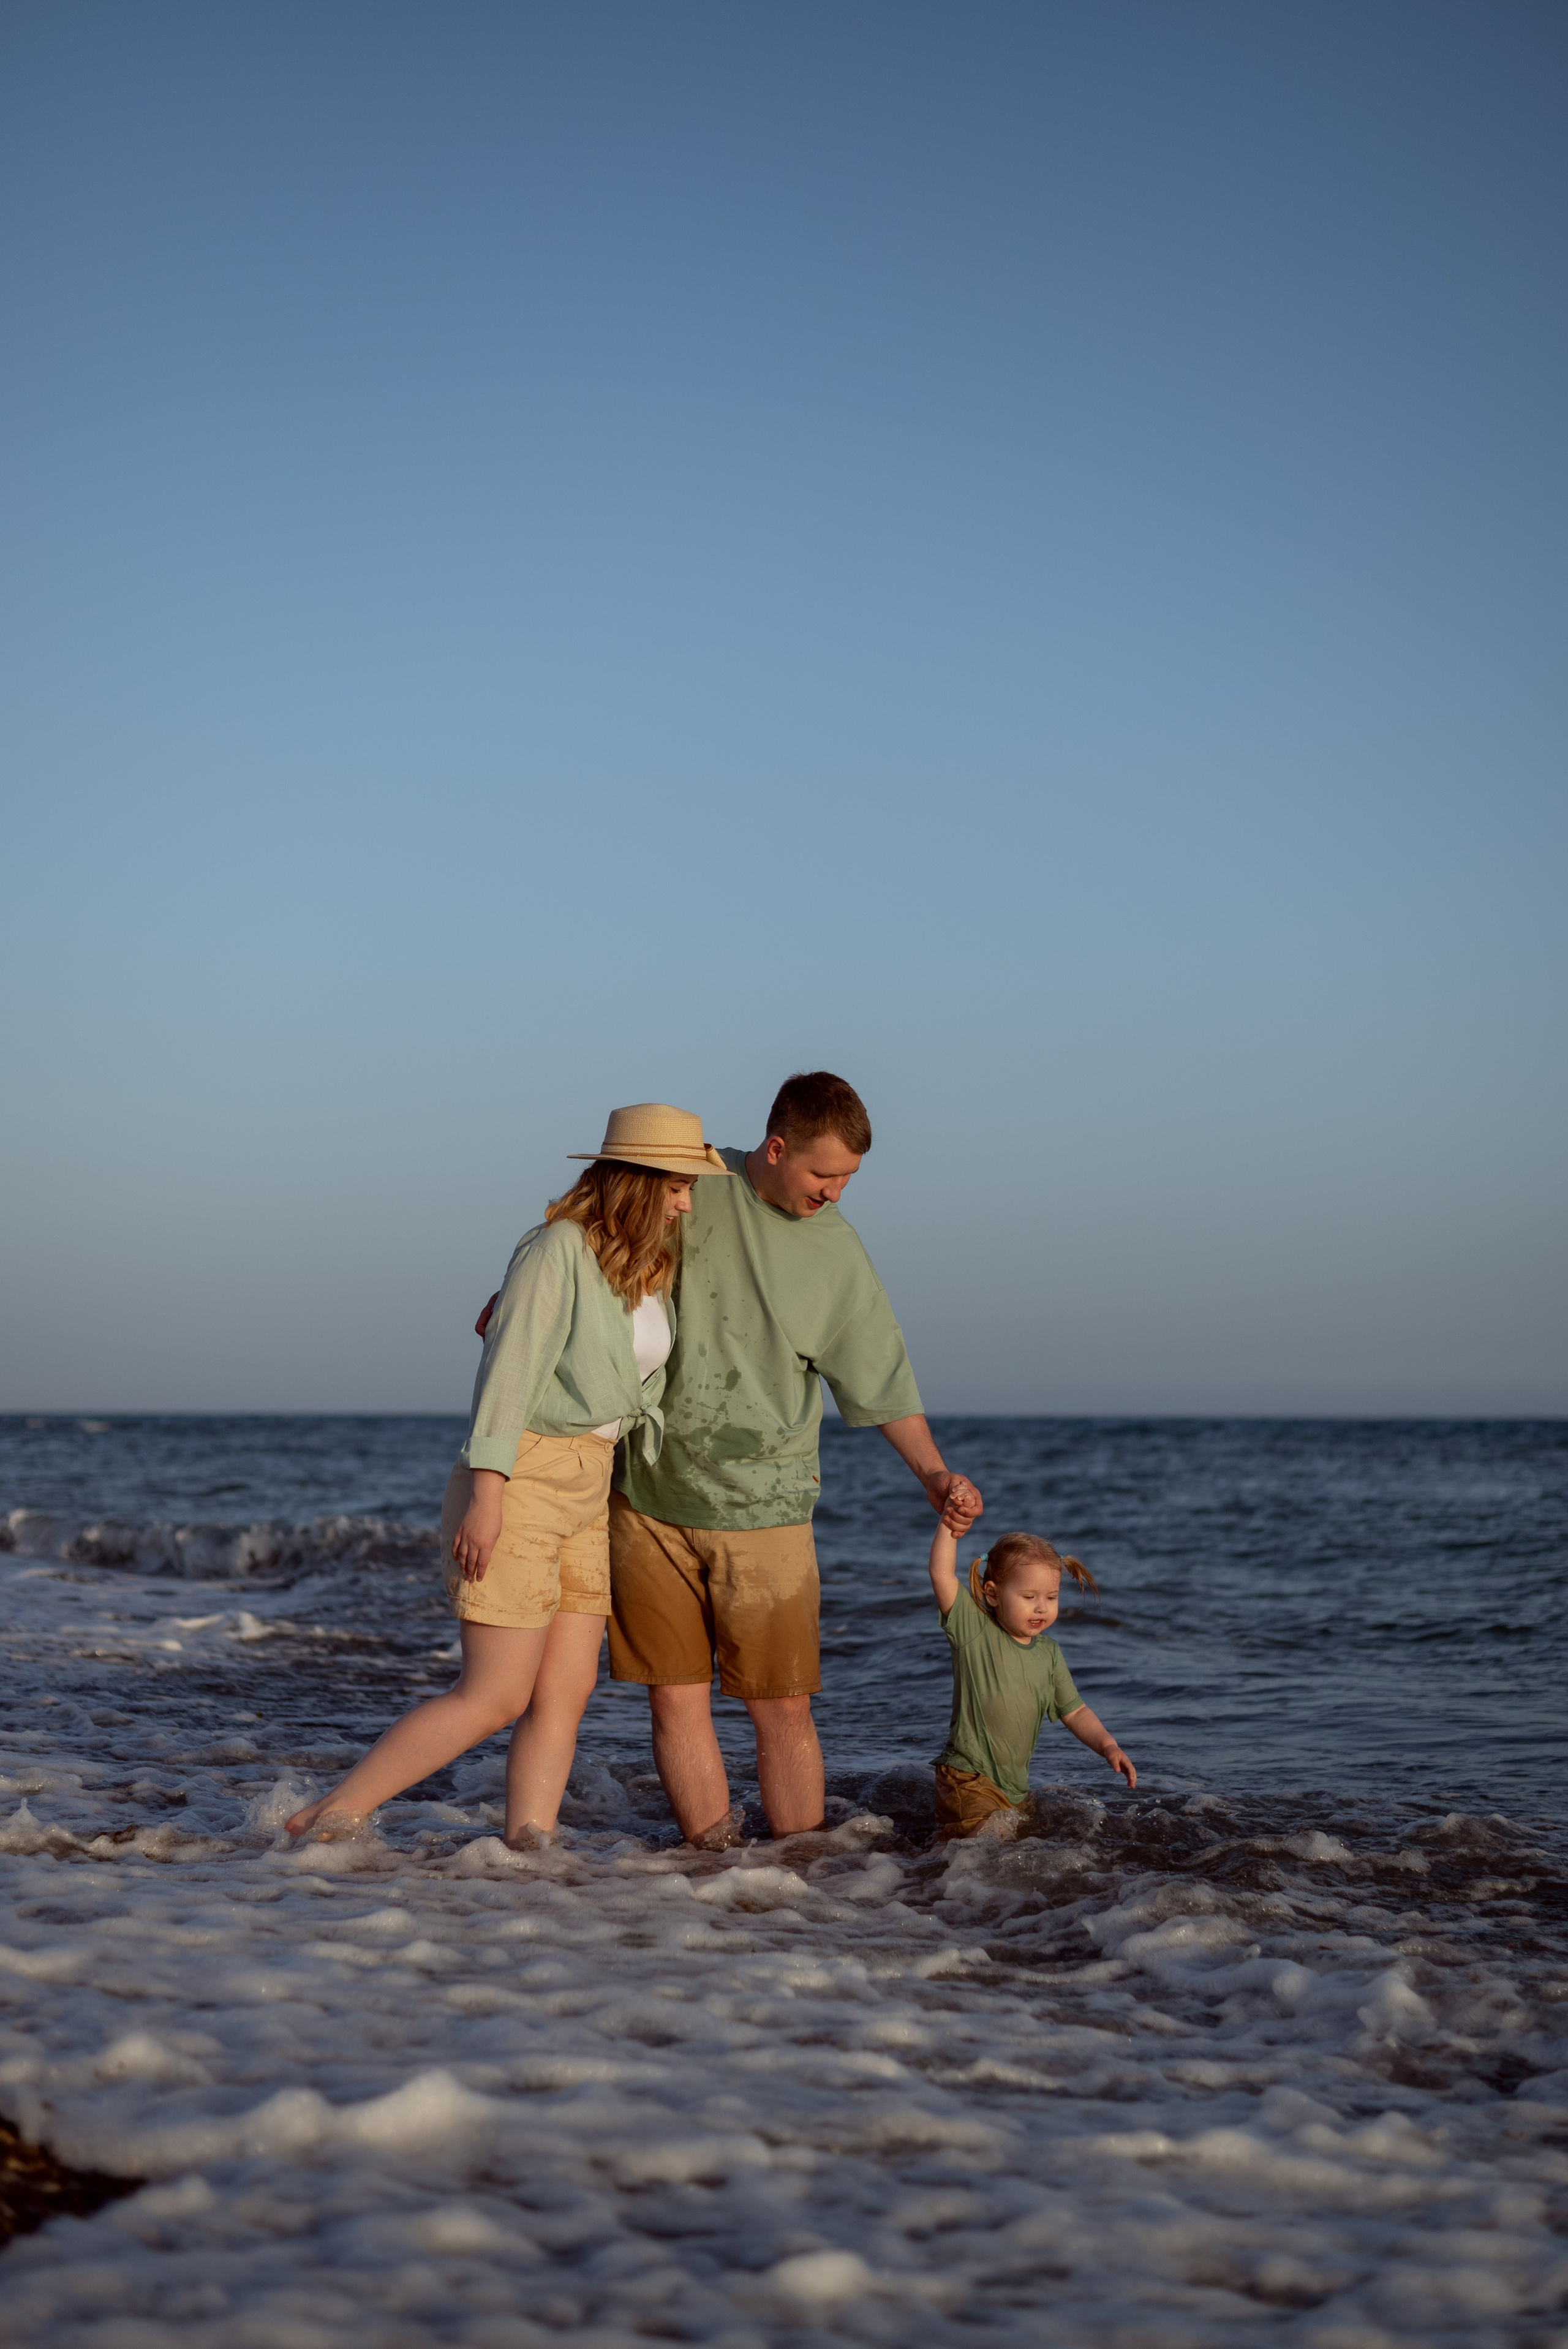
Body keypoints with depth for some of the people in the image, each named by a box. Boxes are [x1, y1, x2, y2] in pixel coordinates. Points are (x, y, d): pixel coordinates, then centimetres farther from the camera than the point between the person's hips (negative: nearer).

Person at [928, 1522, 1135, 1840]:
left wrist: (1107, 1745, 0)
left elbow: (1074, 1712, 15)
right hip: (968, 1780, -7)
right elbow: (942, 1575, -20)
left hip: (1016, 1787, 7)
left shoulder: (1049, 1654, 8)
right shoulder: (975, 1633, -8)